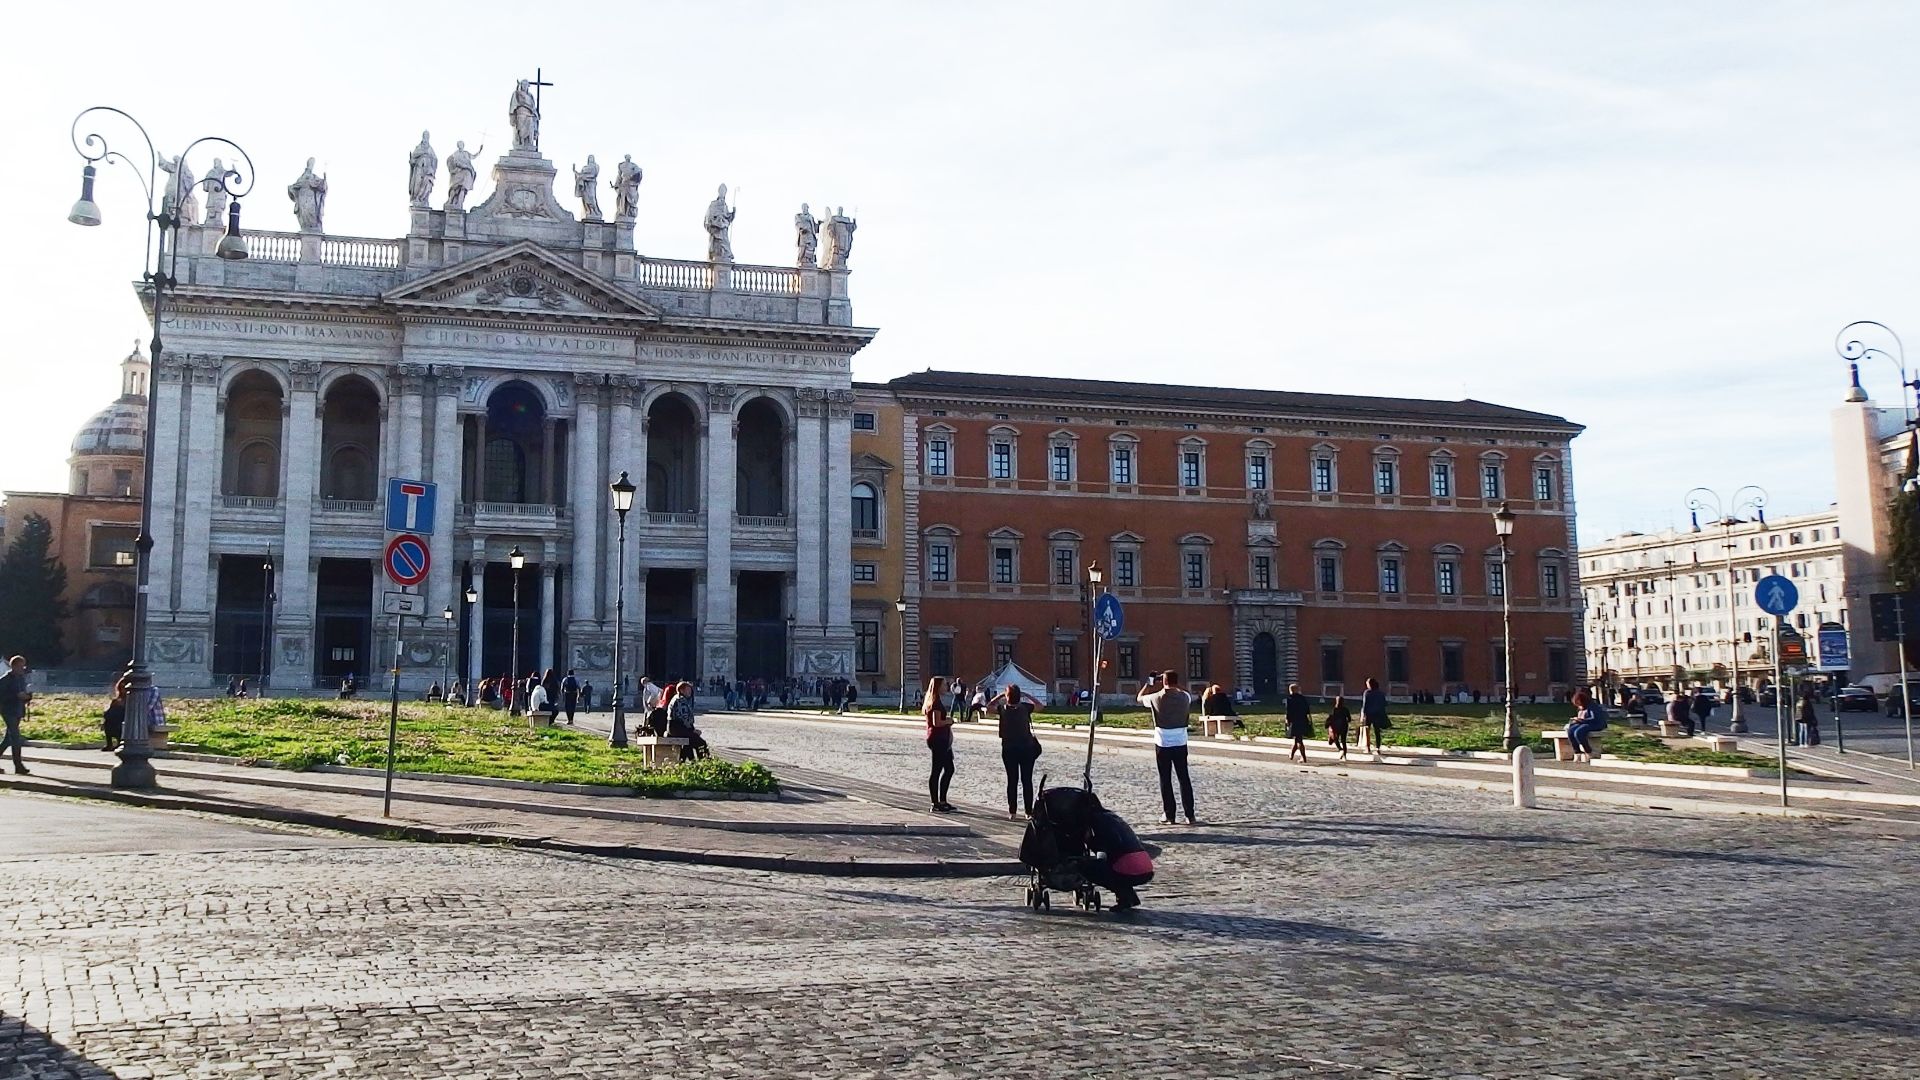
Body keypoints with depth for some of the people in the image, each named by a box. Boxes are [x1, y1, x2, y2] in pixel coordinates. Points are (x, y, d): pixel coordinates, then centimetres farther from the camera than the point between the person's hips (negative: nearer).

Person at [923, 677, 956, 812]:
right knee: (937, 771, -5)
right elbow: (936, 722, -24)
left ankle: (942, 801, 19)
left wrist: (948, 719, 14)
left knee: (949, 769, 14)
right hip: (937, 739, -11)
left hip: (941, 739, 11)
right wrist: (949, 721, -8)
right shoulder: (936, 703, -16)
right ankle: (935, 804, -1)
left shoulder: (932, 702, 15)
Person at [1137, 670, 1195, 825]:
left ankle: (1169, 816, 6)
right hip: (1180, 742, 2)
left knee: (1165, 779, 5)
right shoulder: (1184, 696, -3)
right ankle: (1190, 815, 5)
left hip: (1163, 743, -2)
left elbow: (1139, 698, 10)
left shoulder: (1157, 697, -10)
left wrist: (1149, 684, 21)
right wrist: (1174, 686, 25)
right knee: (1184, 778, 7)